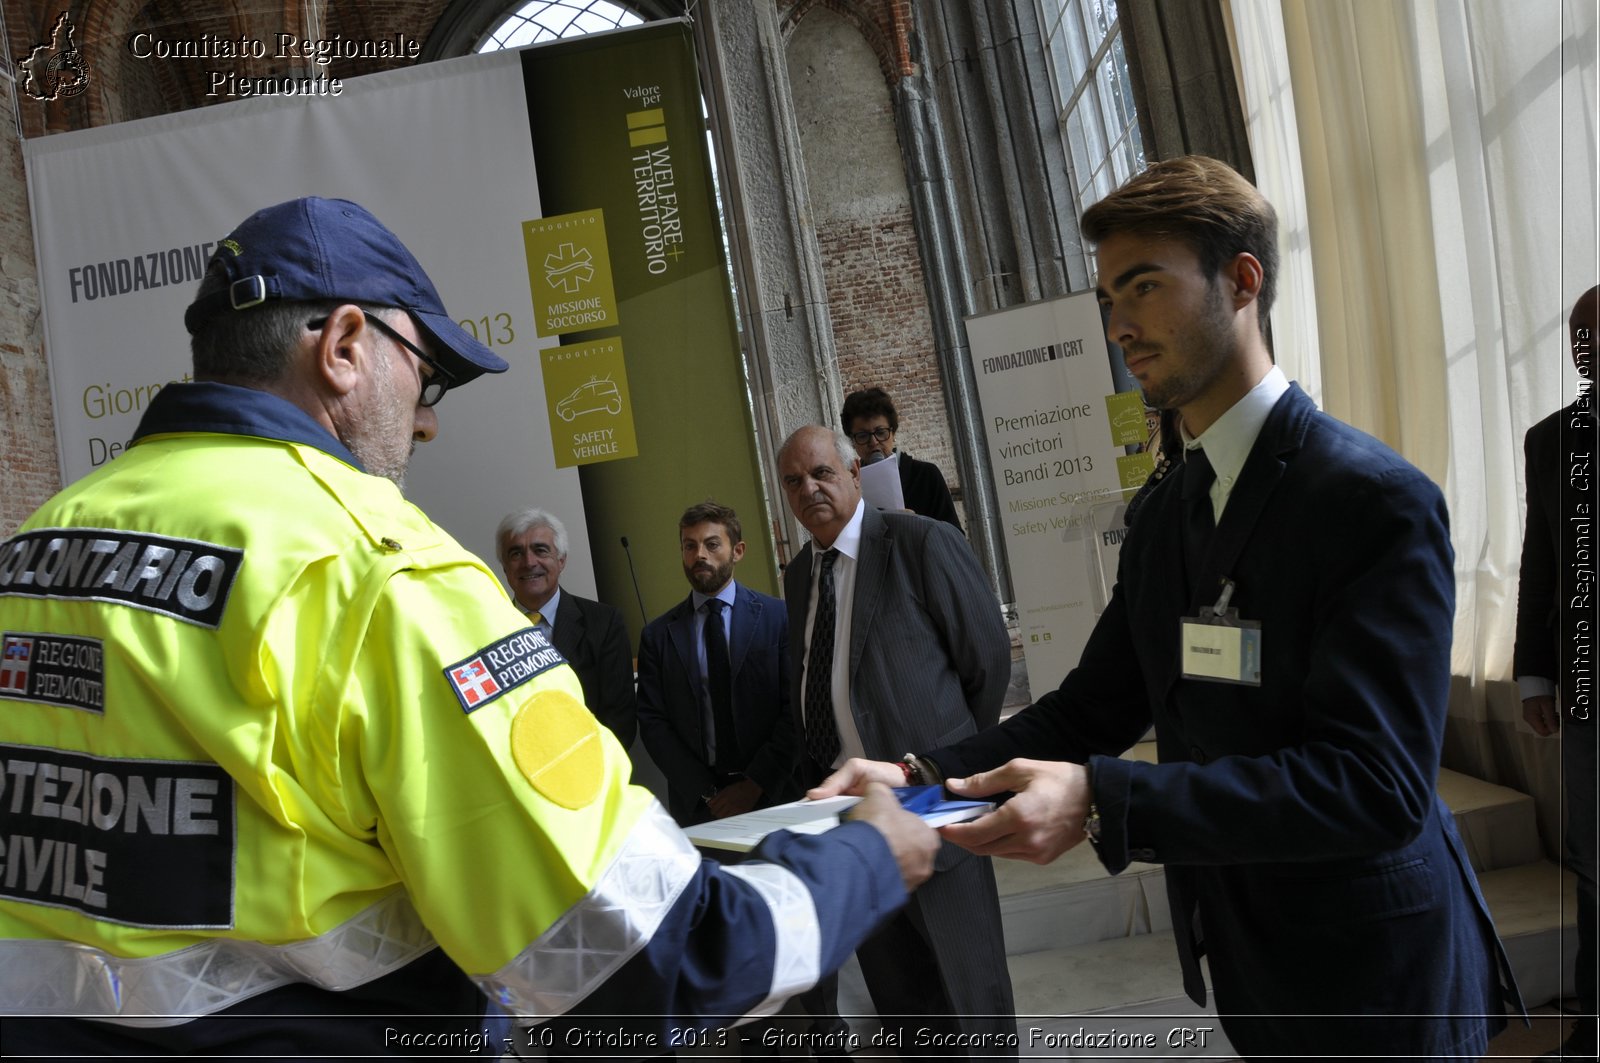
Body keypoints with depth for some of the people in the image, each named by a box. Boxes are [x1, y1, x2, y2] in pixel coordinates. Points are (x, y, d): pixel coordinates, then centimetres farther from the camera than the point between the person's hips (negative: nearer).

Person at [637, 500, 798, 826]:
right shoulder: (658, 635, 3)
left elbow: (796, 707, -6)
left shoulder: (779, 616, -2)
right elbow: (653, 722, 1)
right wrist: (705, 792, -8)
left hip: (774, 794, -1)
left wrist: (756, 784, -11)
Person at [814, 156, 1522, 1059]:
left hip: (1368, 982, -6)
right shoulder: (1165, 515, 5)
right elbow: (1093, 707, 3)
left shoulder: (1376, 499, -20)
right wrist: (926, 774, -12)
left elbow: (1375, 782, -27)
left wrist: (1101, 801, -36)